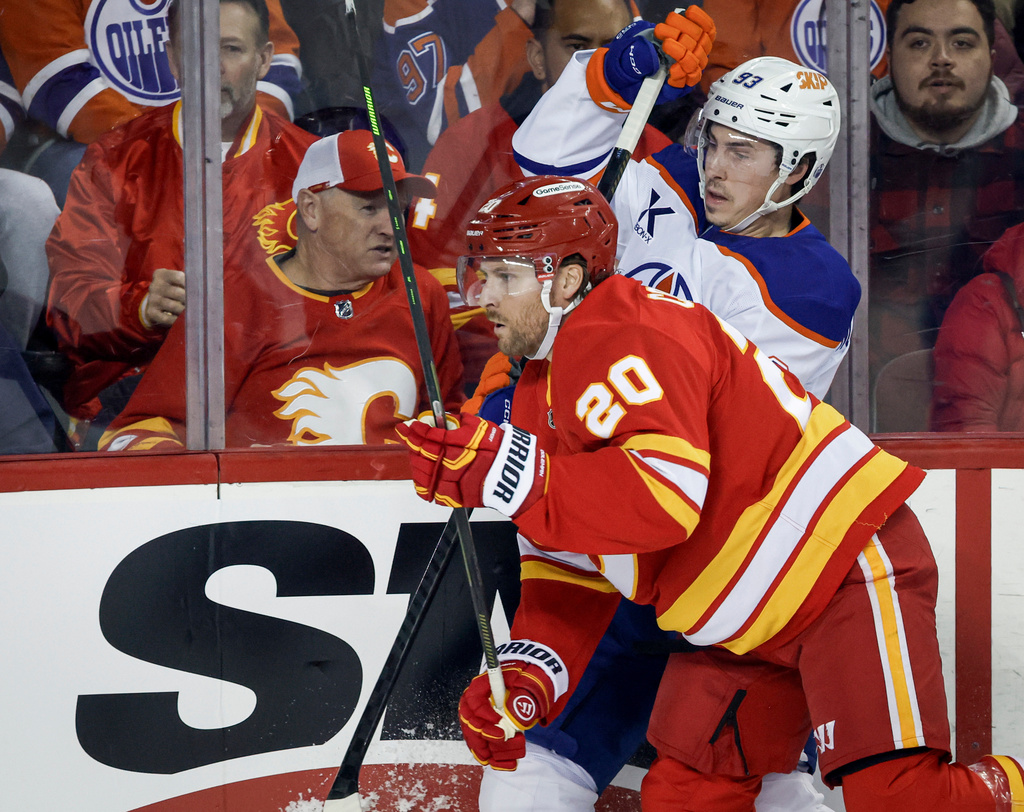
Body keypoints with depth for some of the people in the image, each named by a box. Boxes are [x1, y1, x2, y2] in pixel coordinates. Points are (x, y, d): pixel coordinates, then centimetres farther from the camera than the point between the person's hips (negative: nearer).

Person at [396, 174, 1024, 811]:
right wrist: (529, 675, -4)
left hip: (847, 564, -10)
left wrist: (503, 471, -35)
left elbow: (666, 495, -33)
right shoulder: (544, 390, 13)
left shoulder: (617, 337, -18)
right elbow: (569, 568, 12)